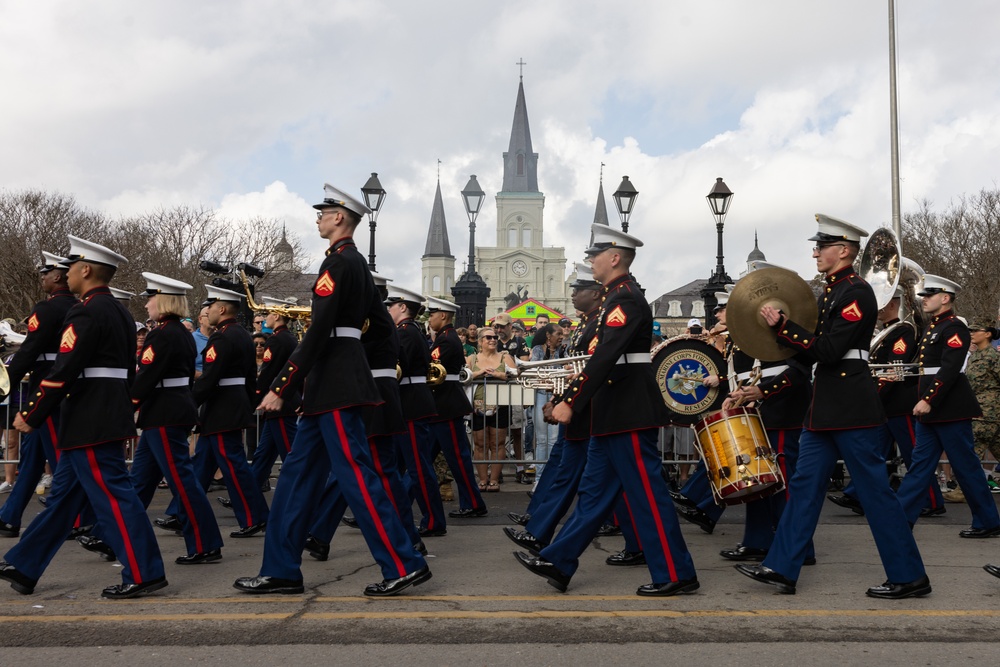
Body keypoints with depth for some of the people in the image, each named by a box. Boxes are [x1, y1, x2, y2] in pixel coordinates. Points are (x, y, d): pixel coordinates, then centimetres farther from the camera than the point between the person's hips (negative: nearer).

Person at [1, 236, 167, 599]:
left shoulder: (86, 313, -15)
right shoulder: (120, 312, 15)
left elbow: (63, 372, -19)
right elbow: (127, 369, 18)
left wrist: (31, 416, -12)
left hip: (90, 423, -10)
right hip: (111, 416, 10)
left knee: (112, 495, -5)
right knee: (63, 494, 15)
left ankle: (143, 574, -1)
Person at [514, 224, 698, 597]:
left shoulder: (625, 299, -15)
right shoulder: (618, 297, 16)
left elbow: (605, 357, -24)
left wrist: (570, 402, -25)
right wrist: (572, 398, 19)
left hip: (629, 413, -10)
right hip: (615, 414, 10)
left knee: (646, 492, -3)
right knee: (595, 491, 12)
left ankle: (675, 575, 6)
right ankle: (558, 563, 19)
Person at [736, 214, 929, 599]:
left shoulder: (857, 293, -13)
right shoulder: (830, 292, 15)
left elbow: (828, 351, -20)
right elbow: (813, 352, 16)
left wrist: (781, 326, -16)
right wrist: (781, 327, 3)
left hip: (851, 409, -10)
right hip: (825, 408, 10)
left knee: (875, 490, -2)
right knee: (804, 485, 9)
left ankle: (909, 577, 10)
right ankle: (781, 570, 14)